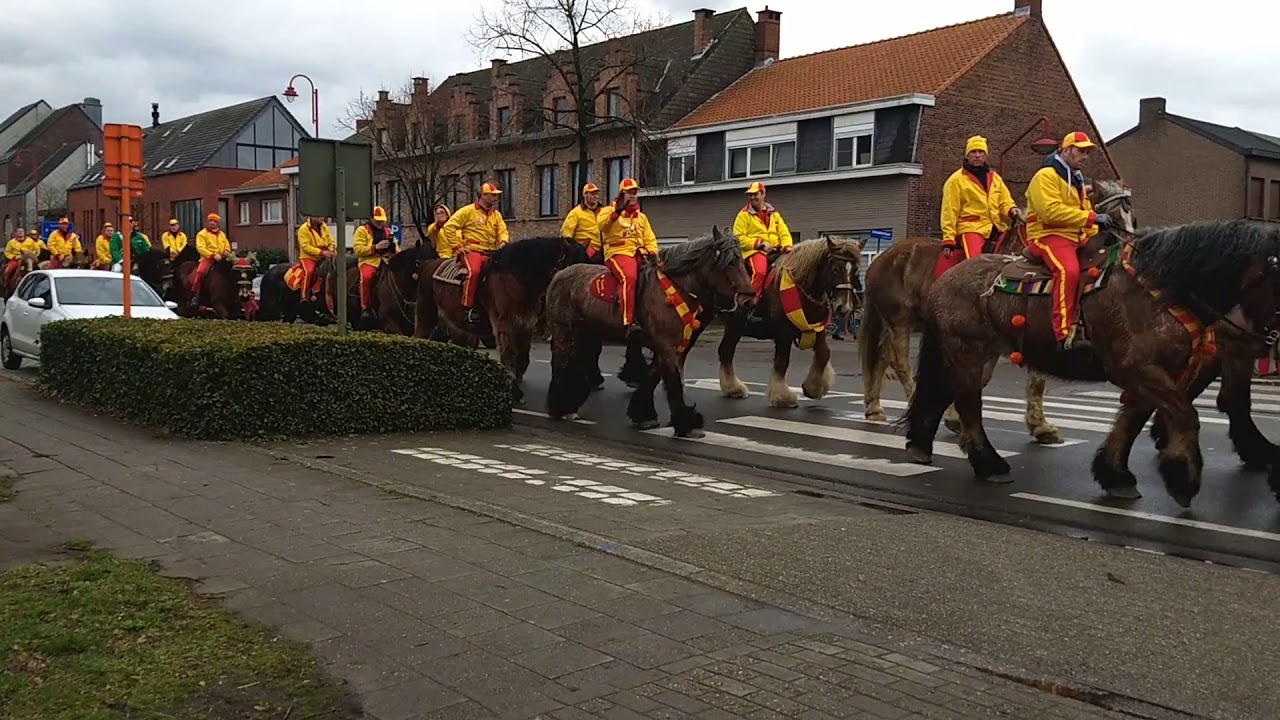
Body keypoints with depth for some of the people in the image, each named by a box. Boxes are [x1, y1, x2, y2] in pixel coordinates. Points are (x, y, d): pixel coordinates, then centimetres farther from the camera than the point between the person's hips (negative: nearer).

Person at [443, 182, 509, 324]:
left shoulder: (496, 214, 17)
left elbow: (503, 231, 14)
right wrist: (457, 246, -7)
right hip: (471, 250, -6)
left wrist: (503, 242, -10)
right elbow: (449, 227, -2)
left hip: (491, 252, 6)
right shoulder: (468, 211, 1)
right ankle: (468, 307, -24)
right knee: (474, 271, -33)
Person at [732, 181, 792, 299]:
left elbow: (784, 233, 16)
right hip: (754, 251, -5)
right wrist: (759, 243, -12)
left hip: (775, 250, 5)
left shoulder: (774, 214, 20)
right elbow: (739, 238, -2)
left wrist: (787, 246, -7)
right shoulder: (744, 215, 6)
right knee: (760, 272, -34)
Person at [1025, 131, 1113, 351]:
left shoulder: (1077, 180, 25)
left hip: (1076, 238, 10)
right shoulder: (1046, 176, -6)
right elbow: (1052, 210, -21)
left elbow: (1085, 211, 29)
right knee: (1068, 270, -35)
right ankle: (1065, 333, -40)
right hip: (1048, 235, -10)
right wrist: (1091, 217, -22)